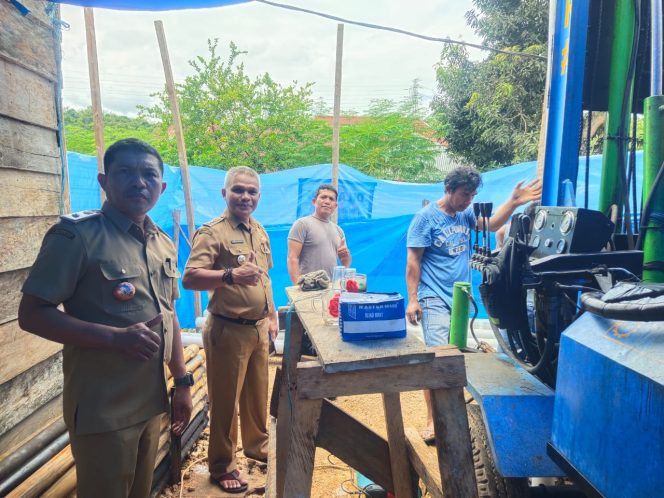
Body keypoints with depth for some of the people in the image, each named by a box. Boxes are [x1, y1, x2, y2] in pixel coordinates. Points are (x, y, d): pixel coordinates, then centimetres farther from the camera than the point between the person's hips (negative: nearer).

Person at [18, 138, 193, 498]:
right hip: (103, 408, -6)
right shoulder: (76, 235, -14)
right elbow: (31, 314, -15)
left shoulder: (164, 244, 6)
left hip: (151, 401, 6)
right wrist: (116, 337, -25)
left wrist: (182, 381, 12)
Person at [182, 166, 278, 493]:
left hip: (258, 327, 7)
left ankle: (256, 445, 42)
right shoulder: (212, 232, -14)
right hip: (228, 330, -7)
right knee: (225, 401, 7)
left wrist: (271, 316, 17)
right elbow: (189, 279, -25)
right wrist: (230, 275, -39)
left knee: (258, 394, 21)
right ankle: (222, 466, 26)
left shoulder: (260, 232, 9)